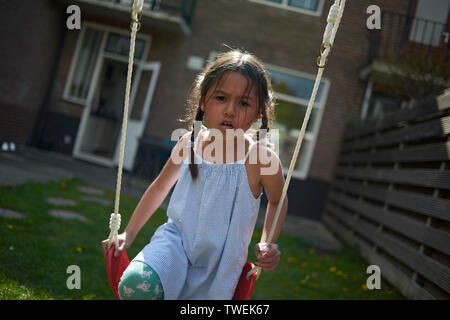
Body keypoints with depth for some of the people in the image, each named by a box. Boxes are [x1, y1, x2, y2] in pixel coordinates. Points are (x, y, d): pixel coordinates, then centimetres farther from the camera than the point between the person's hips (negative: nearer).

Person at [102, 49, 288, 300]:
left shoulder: (262, 158, -13)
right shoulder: (189, 143, -3)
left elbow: (277, 201, 9)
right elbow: (161, 187, 14)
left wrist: (268, 243, -5)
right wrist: (129, 234, 19)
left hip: (219, 262, -1)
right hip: (176, 239, 1)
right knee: (136, 287, -28)